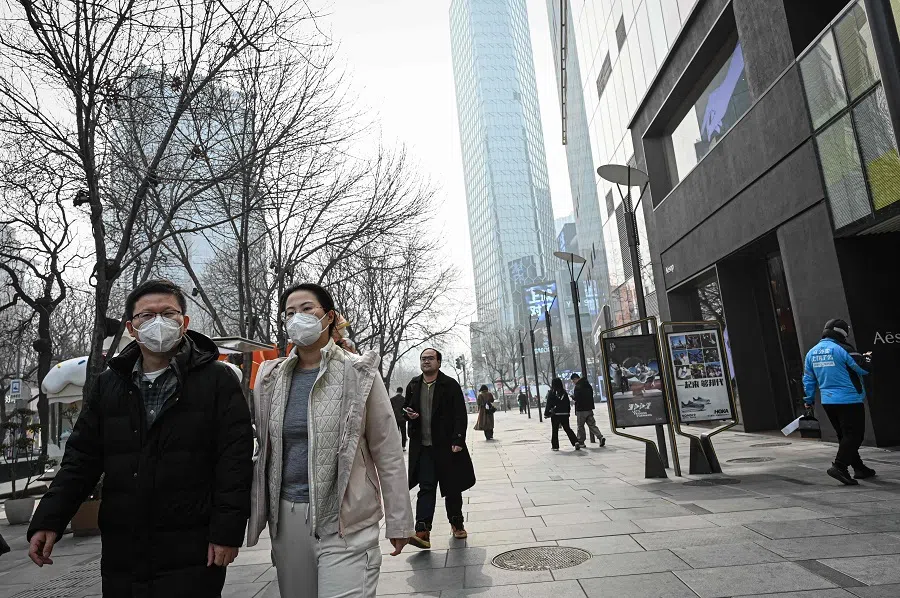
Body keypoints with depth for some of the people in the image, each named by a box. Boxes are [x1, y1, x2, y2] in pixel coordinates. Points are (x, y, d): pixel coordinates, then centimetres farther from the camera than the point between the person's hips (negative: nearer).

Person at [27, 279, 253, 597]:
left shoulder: (218, 380, -5)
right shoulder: (108, 384, 11)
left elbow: (235, 459, -9)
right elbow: (81, 457, 11)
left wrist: (227, 532, -13)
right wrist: (49, 520, 0)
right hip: (121, 557, 5)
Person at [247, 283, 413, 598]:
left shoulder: (360, 372, -5)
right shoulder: (271, 377, 6)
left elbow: (388, 452, -4)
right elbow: (264, 448, 13)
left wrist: (398, 521, -3)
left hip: (344, 520, -4)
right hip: (287, 516, 4)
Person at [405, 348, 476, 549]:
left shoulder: (450, 385, -4)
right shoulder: (413, 386, 8)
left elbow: (460, 415, -6)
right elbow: (406, 408, 22)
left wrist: (458, 440, -14)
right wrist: (409, 414, -2)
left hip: (447, 446, -2)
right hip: (423, 447, 2)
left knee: (452, 488, 11)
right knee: (426, 487, -4)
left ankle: (457, 524, 29)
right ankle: (422, 532, -9)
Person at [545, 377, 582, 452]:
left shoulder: (551, 393, -9)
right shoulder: (564, 392, 4)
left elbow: (549, 404, -8)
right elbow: (568, 403, 9)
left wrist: (546, 414, -2)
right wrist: (568, 412, 18)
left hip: (555, 415, -3)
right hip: (565, 414, 4)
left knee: (555, 430, 7)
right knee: (568, 429, 10)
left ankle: (555, 446, 10)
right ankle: (576, 442, -5)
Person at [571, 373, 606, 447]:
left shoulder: (578, 386, -15)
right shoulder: (588, 385, 11)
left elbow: (576, 398, -19)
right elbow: (591, 396, 18)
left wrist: (572, 396, 0)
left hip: (581, 410, -7)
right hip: (589, 409, 7)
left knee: (580, 426, 4)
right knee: (592, 425, 9)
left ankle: (581, 442, 9)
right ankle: (600, 437, -7)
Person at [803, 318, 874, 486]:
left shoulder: (812, 352, 8)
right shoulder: (842, 349, -14)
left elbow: (808, 379, 12)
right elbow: (864, 368, -10)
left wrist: (809, 400, 20)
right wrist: (868, 357, 13)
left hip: (828, 401, 7)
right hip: (849, 400, -7)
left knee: (844, 435, 17)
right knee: (854, 435, -3)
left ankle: (859, 468, 26)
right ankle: (839, 466, -15)